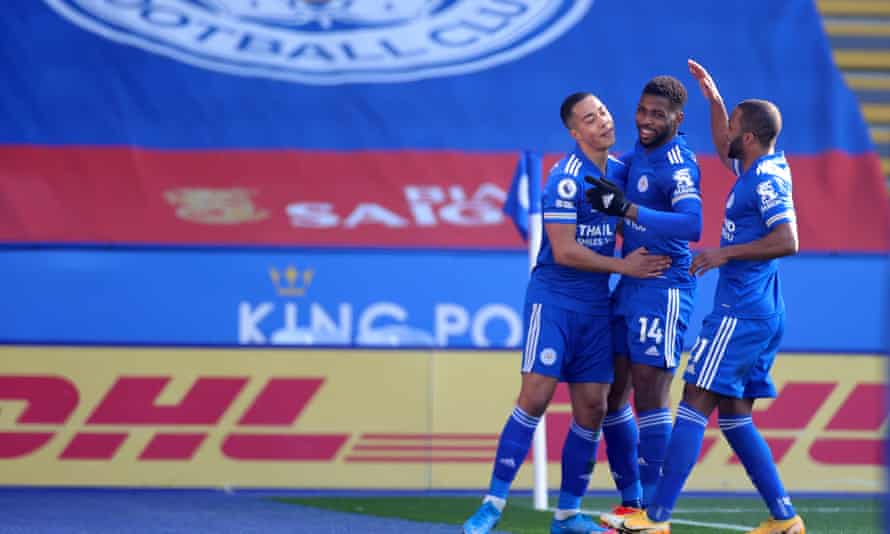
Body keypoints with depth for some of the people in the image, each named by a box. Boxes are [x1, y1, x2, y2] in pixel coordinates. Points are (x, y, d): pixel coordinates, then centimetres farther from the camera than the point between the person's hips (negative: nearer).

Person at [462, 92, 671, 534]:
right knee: (535, 398, -13)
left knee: (591, 407, 3)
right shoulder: (566, 179, -15)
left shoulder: (619, 170, 7)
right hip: (554, 299, -7)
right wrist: (624, 266, -12)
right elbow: (564, 252, -18)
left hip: (596, 306, 7)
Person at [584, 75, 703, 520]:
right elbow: (619, 168, 34)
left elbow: (692, 225, -33)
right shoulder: (640, 153, 10)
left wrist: (626, 208, -35)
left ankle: (653, 512, -3)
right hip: (629, 284, 9)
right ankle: (629, 502, 19)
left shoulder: (677, 164, -16)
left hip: (663, 288, -9)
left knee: (650, 397, -8)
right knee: (612, 394, 11)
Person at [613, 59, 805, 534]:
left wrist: (726, 253, -19)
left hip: (741, 312, -10)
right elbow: (723, 152, 37)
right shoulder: (759, 170, 15)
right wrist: (713, 98, 29)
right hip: (763, 315, 10)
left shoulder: (767, 179, -13)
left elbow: (787, 240, -25)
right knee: (734, 414, 12)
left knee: (696, 403, -11)